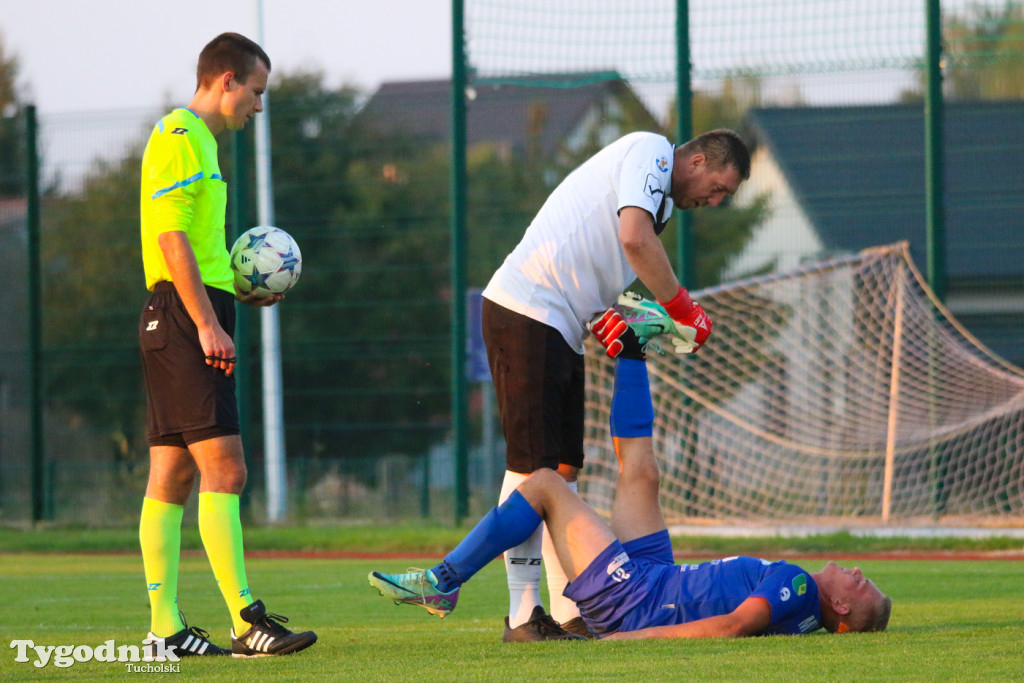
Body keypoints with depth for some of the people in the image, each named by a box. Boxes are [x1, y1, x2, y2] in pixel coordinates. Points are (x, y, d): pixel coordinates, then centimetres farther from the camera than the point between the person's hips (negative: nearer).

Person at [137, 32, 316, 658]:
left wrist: (239, 293, 15)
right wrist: (207, 324, -21)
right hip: (184, 317, -11)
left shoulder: (198, 142, 22)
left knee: (173, 476, 8)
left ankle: (165, 628, 8)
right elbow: (171, 238, -17)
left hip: (183, 321, 11)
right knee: (225, 469, -14)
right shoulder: (180, 138, -9)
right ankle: (246, 620, -18)